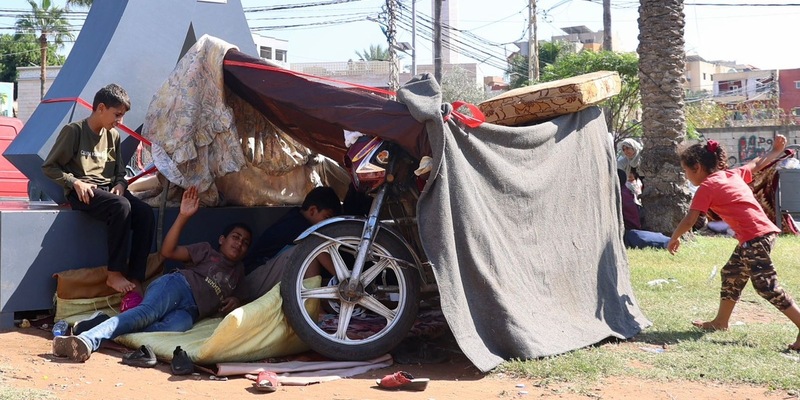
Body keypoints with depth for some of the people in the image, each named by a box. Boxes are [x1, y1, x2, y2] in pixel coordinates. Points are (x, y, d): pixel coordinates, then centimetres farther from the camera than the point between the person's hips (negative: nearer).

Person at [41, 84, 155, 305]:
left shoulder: (113, 136, 15)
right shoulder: (74, 131, -4)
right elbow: (49, 166, -2)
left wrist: (120, 185, 0)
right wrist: (75, 182, -15)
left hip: (109, 191, 6)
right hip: (82, 193, -6)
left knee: (145, 213, -23)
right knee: (121, 206, -35)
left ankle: (134, 281, -23)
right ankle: (115, 274, -25)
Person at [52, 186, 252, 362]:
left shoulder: (238, 270, 34)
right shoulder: (207, 250, 21)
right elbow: (168, 251, 9)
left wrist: (235, 302, 15)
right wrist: (183, 216, -2)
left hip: (190, 311, 2)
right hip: (179, 285, -1)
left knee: (178, 326, -38)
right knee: (148, 311, -38)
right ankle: (87, 339, -57)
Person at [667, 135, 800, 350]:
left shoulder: (707, 187, -6)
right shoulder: (732, 174, 15)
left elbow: (689, 221, -6)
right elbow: (757, 164, 30)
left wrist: (674, 239, 10)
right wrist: (776, 150, 48)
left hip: (755, 238, -10)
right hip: (764, 231, 10)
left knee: (767, 286, -9)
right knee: (732, 274, 20)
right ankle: (721, 321, 31)